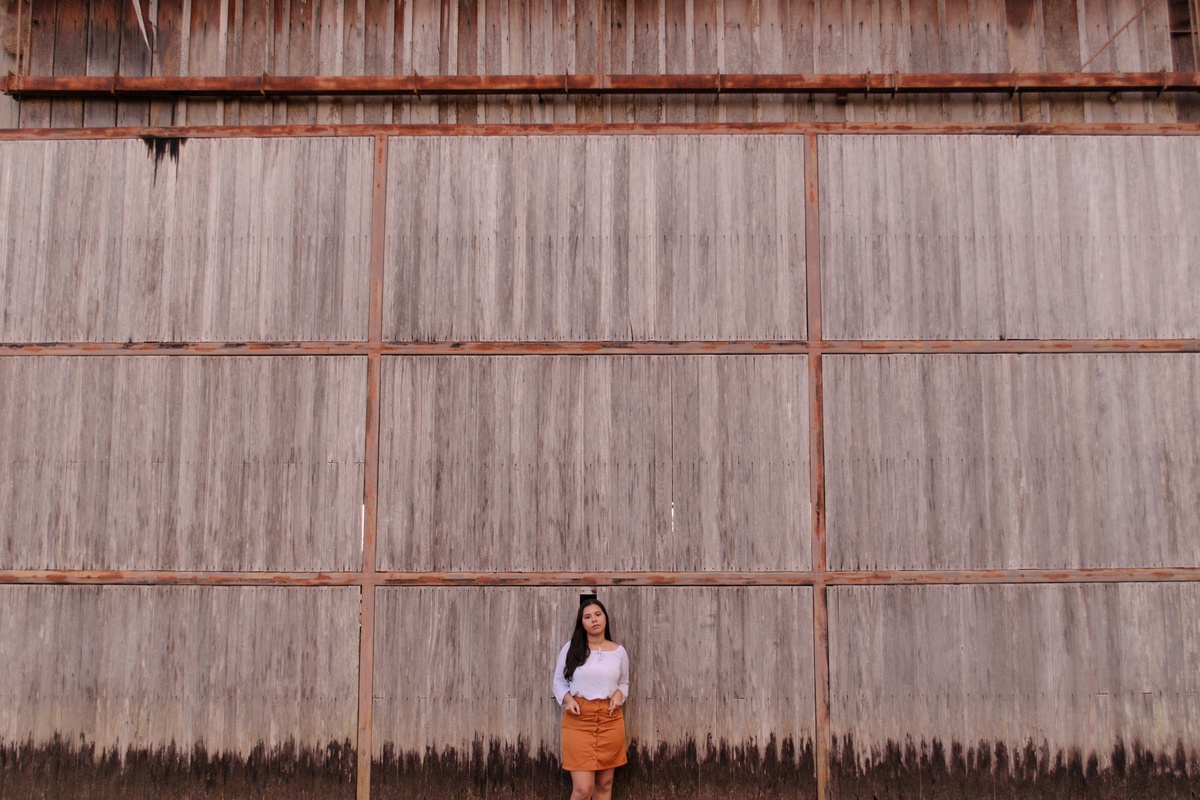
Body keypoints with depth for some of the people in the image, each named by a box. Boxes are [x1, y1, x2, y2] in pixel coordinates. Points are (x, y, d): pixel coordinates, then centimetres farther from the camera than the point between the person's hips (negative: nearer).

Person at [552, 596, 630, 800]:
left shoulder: (619, 651, 4)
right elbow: (559, 680, 8)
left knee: (604, 783, 11)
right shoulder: (570, 648, -1)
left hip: (610, 719, 3)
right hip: (578, 719, -3)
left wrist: (619, 694, -5)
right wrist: (567, 699, -11)